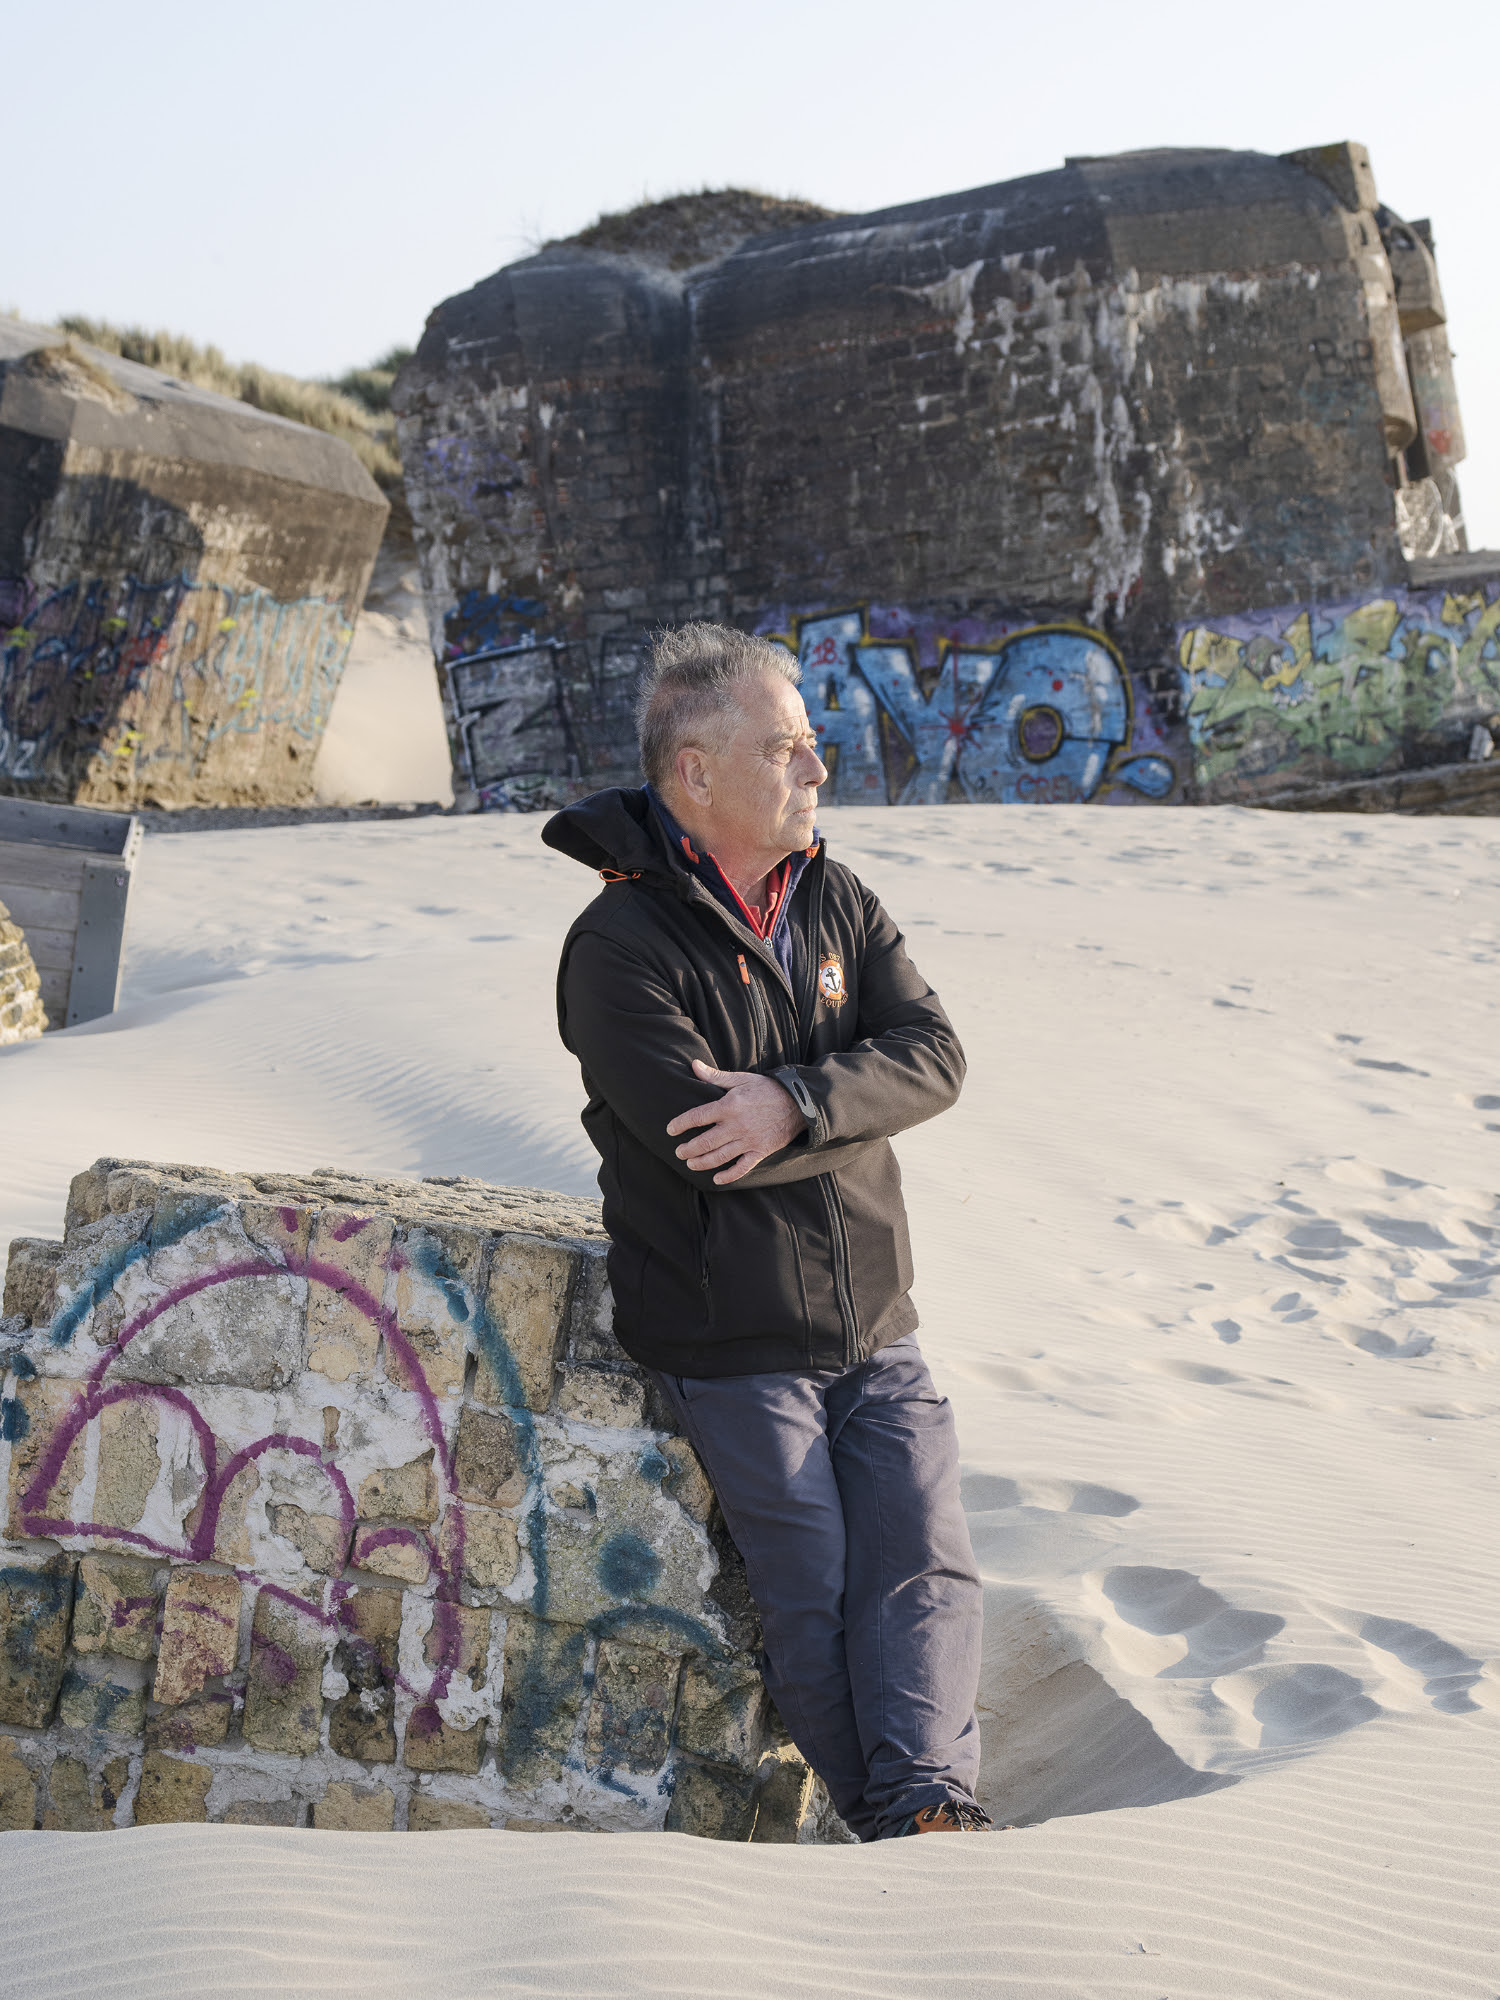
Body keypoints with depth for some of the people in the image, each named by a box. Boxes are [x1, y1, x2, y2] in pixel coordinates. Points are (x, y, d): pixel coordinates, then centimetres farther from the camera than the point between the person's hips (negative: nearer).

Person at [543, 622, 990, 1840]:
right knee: (813, 1592, -9)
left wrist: (793, 1102, -25)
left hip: (876, 1327, 5)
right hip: (731, 1341, -5)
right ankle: (885, 1827, -2)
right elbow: (702, 1141, -23)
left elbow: (934, 1056, -8)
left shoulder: (842, 905, 8)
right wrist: (852, 1118, -10)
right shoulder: (622, 942, -11)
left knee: (927, 1563, -10)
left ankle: (933, 1811, -17)